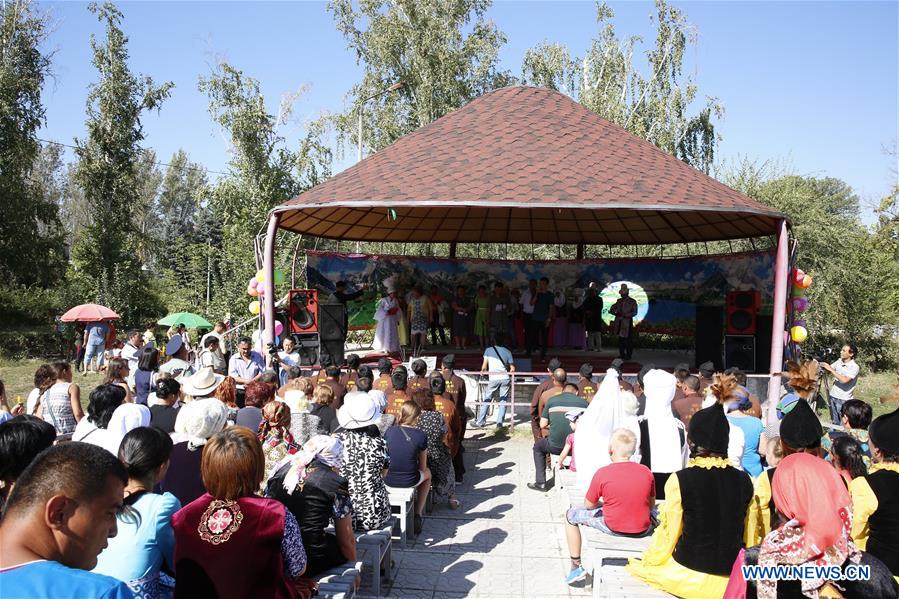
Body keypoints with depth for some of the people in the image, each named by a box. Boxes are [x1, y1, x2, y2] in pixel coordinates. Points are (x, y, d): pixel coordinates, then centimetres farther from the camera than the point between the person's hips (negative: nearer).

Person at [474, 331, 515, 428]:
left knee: (487, 400, 7)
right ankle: (500, 422, 3)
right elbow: (512, 369, 6)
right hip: (505, 378, 1)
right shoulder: (507, 352, 9)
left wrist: (482, 372, 21)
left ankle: (480, 421, 6)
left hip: (493, 378, -1)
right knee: (503, 401, 7)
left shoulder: (488, 350, 5)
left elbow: (484, 366, 1)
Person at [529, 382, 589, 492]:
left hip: (556, 447, -1)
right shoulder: (583, 402, 5)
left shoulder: (552, 400, 4)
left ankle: (541, 483, 24)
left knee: (538, 447, 31)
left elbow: (543, 425, 3)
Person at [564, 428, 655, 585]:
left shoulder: (602, 474, -16)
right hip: (643, 530, 3)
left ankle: (576, 567, 20)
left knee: (571, 515, 18)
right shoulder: (646, 472, -7)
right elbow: (651, 505, 5)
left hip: (613, 529, -3)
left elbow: (589, 505, -3)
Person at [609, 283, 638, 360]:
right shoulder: (619, 301, 14)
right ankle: (622, 354, 13)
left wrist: (625, 315, -19)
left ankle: (628, 355, 2)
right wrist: (615, 313, -6)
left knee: (628, 340, -3)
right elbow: (612, 309, 16)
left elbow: (634, 312, -8)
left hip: (628, 322, -4)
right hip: (619, 323, 4)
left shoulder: (632, 301, 0)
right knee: (620, 339, 7)